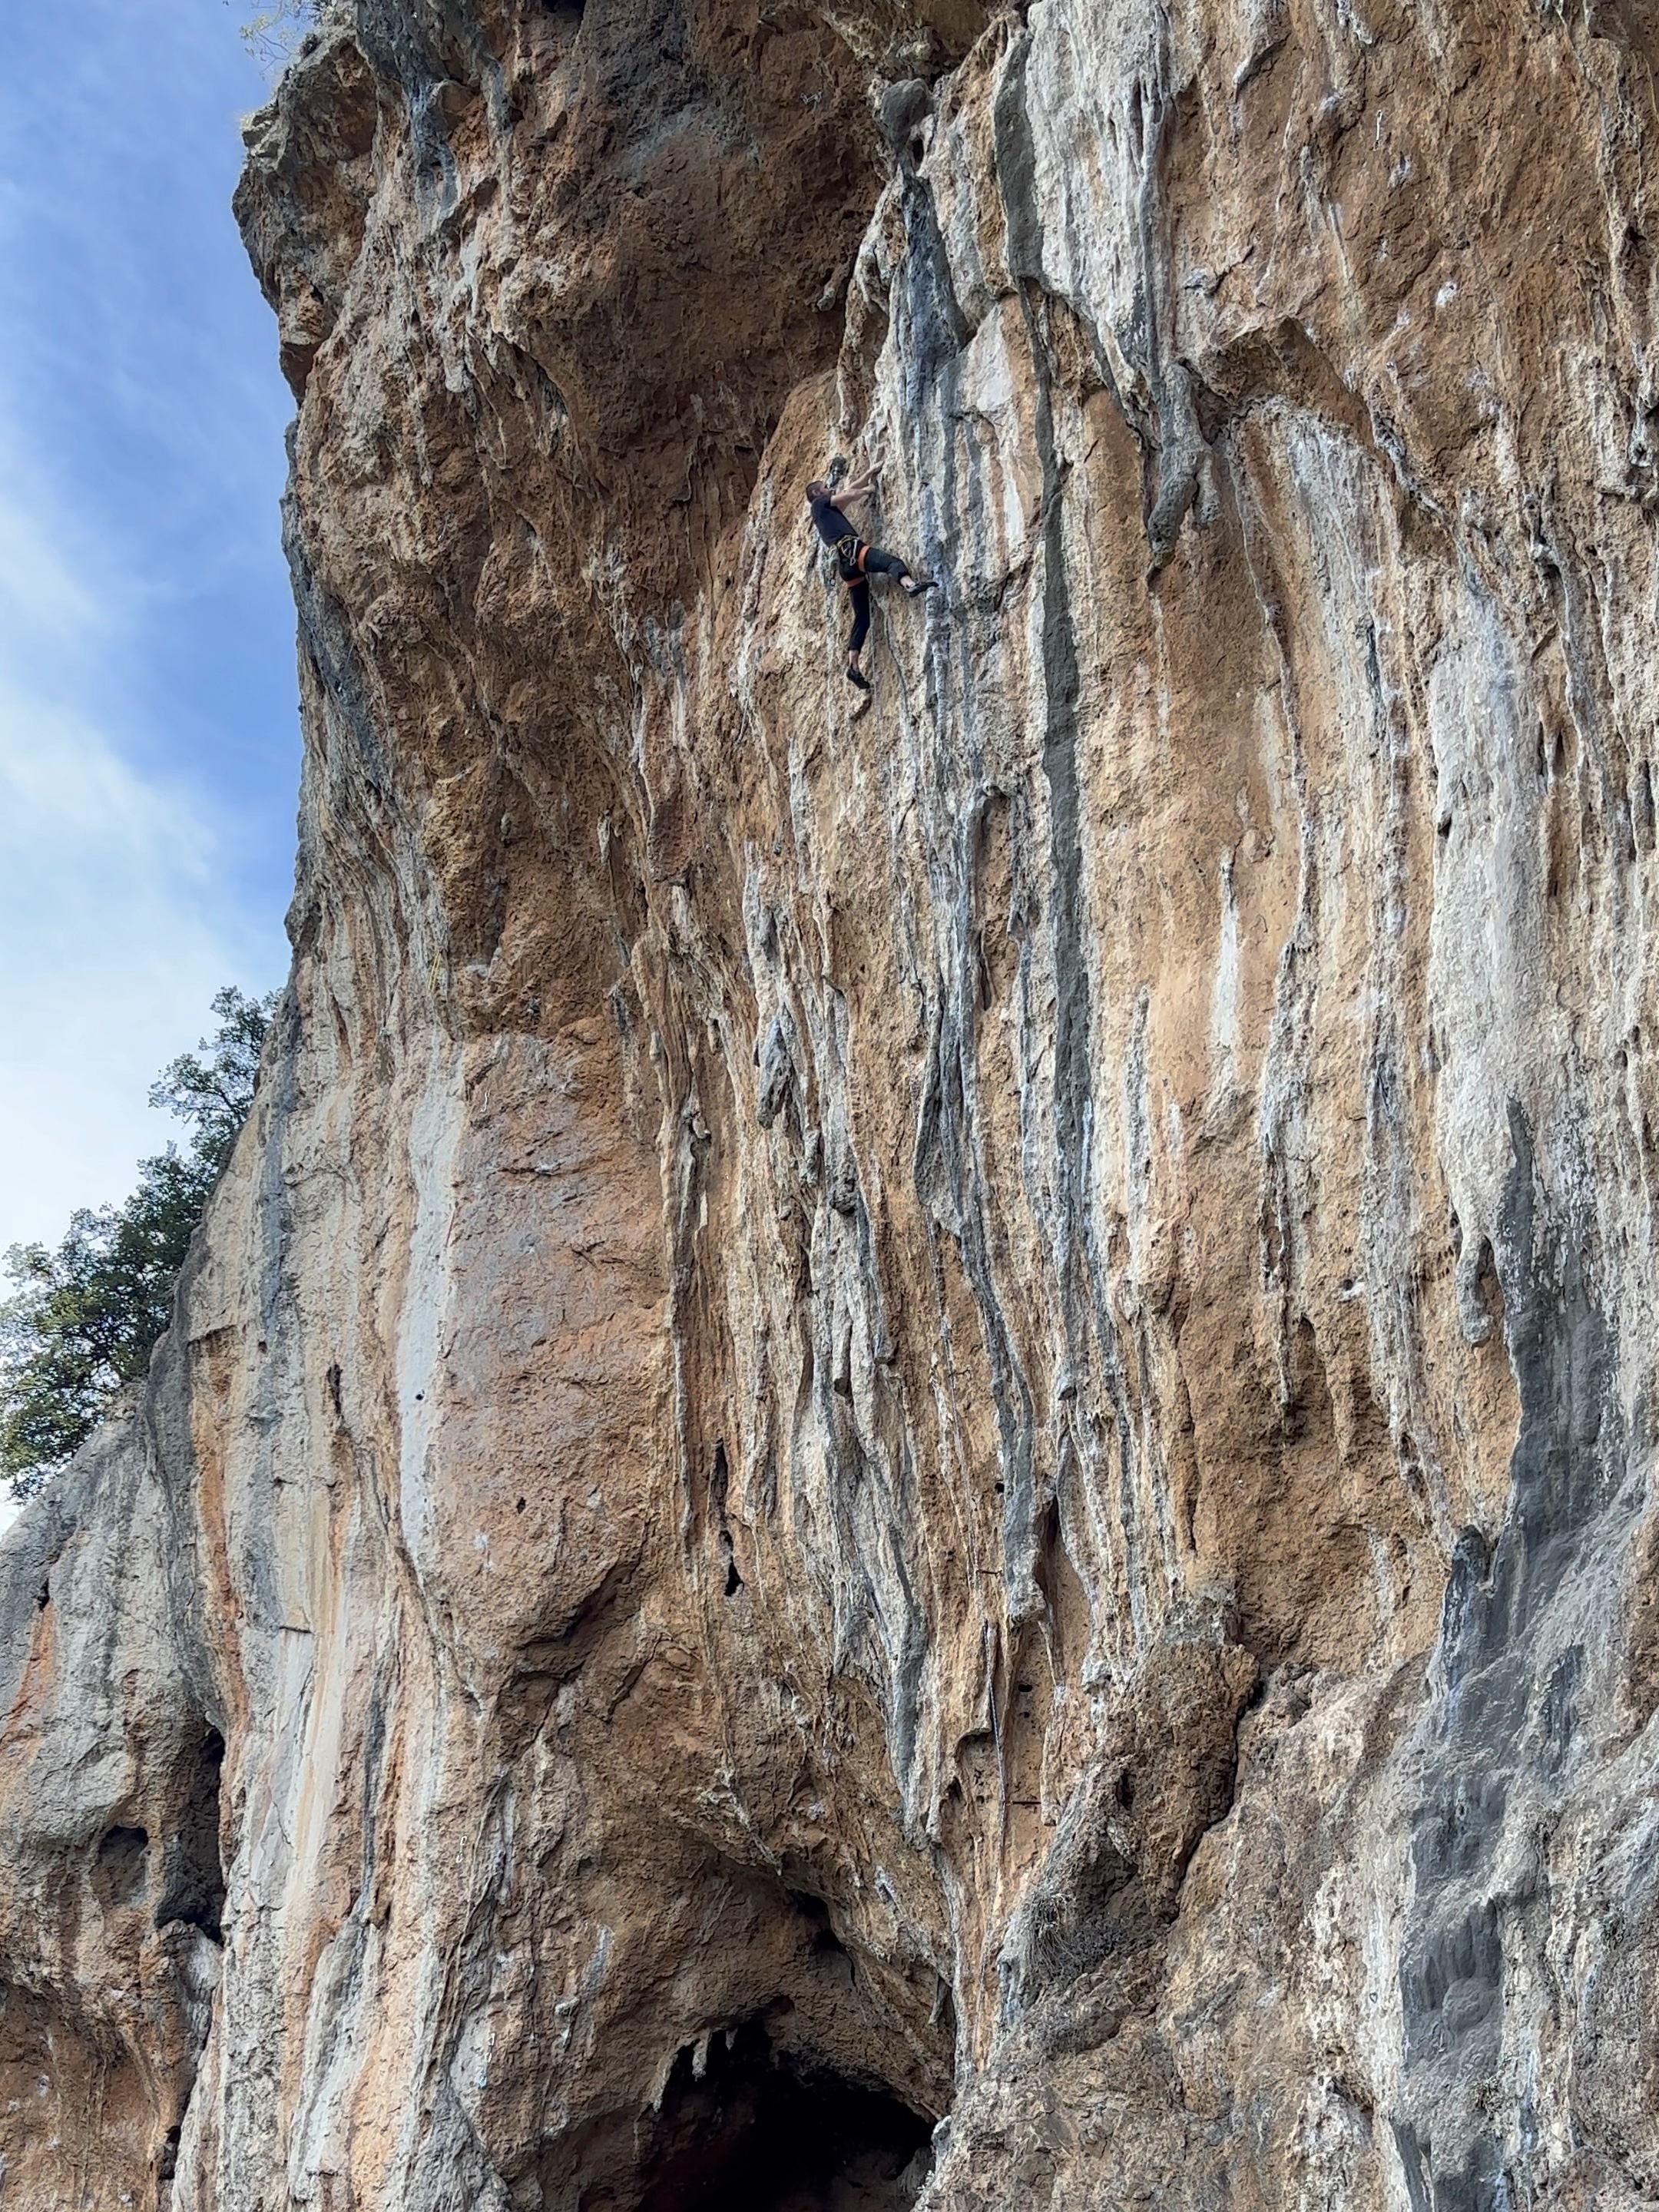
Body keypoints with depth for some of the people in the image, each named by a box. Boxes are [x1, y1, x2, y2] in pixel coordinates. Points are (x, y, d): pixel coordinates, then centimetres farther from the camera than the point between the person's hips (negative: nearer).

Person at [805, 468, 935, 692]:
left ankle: (853, 665, -2)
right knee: (891, 561, -30)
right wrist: (870, 489, 25)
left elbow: (851, 489, 38)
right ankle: (910, 584, -63)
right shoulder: (819, 503, 13)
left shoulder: (825, 510, 34)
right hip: (850, 550, -8)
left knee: (862, 617, 5)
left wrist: (870, 473, 39)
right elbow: (850, 494, 8)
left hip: (846, 565, 8)